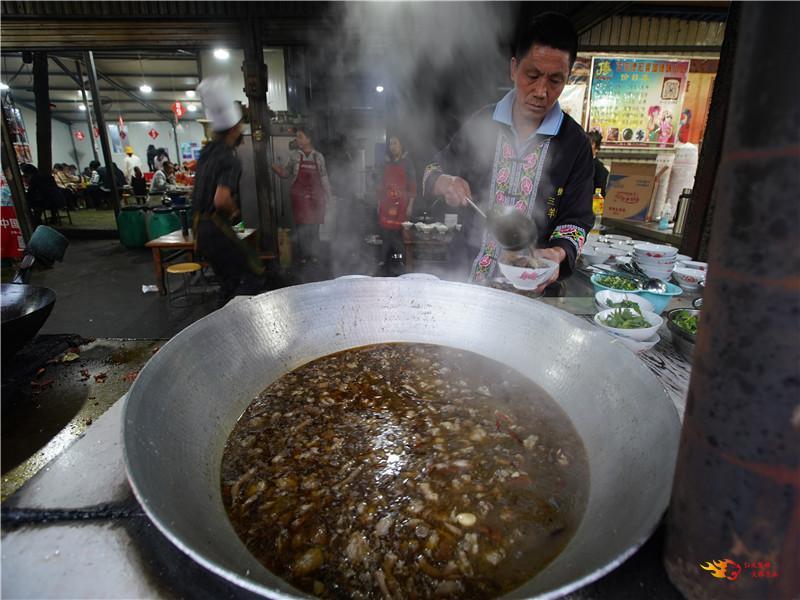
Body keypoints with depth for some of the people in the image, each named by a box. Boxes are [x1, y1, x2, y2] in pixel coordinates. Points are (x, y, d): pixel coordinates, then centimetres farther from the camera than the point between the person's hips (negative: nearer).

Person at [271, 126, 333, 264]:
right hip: (300, 196, -1)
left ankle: (312, 254, 15)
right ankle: (302, 255, 5)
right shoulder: (295, 156, 5)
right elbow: (285, 173, 9)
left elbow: (324, 178, 10)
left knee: (314, 226, 3)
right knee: (301, 226, -5)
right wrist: (278, 170, -13)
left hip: (316, 197, 1)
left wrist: (328, 196, 8)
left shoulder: (318, 157, 6)